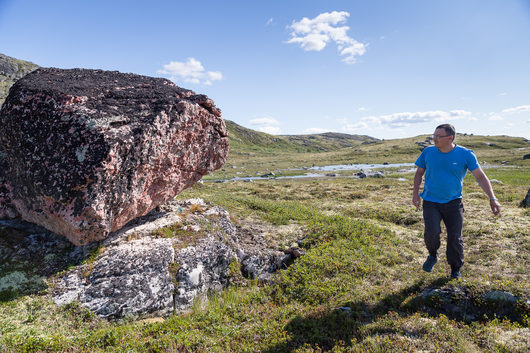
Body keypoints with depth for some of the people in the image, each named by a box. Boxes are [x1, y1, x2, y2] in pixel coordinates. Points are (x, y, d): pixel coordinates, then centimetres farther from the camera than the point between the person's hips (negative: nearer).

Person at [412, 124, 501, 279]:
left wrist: (492, 198, -15)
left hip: (453, 202, 0)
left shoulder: (466, 154, -6)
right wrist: (415, 193, 2)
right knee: (432, 232, -17)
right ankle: (432, 255, 15)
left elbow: (480, 176, -6)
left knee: (455, 237, 1)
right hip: (430, 202, 1)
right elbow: (419, 173, 11)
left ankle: (455, 269, 24)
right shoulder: (428, 152, 0)